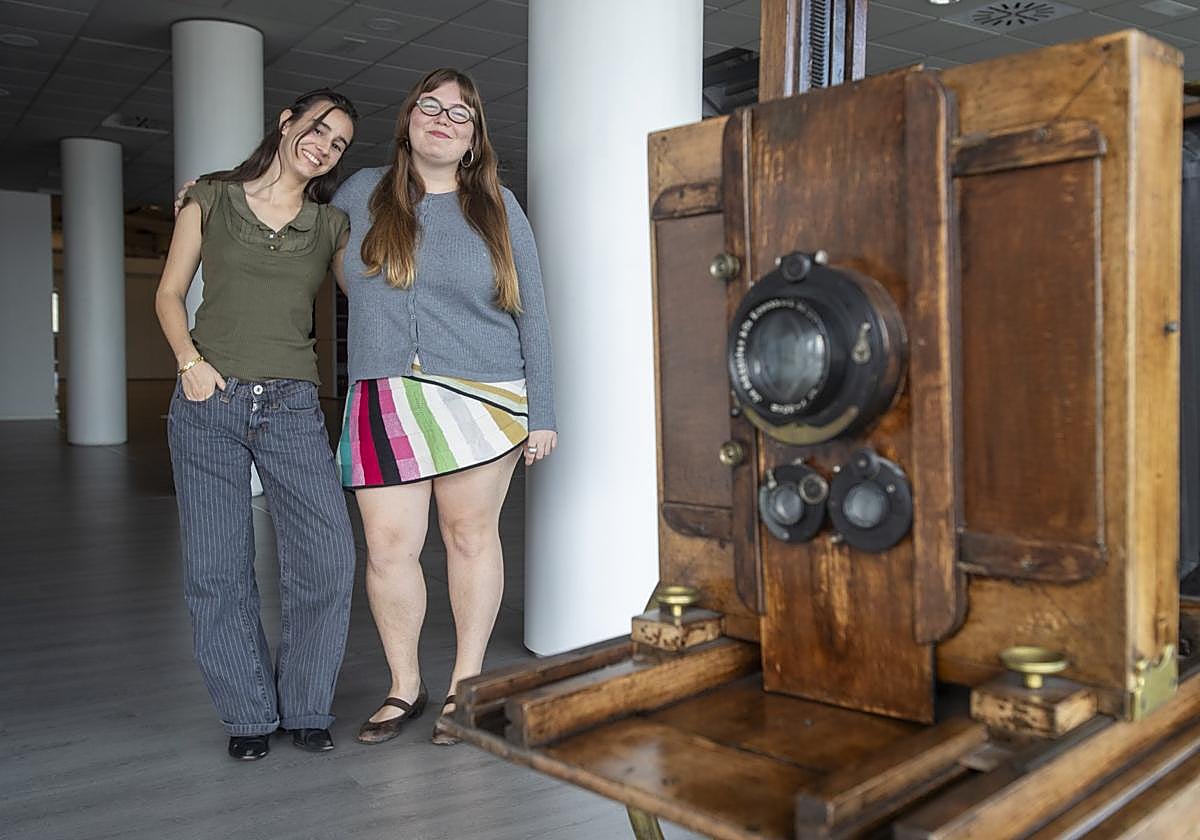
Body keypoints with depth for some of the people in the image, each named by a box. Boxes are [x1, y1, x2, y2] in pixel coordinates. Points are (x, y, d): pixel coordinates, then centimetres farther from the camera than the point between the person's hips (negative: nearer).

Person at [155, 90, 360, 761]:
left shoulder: (332, 226, 11)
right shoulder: (211, 200, 9)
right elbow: (170, 293, 10)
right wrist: (189, 360, -5)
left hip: (292, 407, 1)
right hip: (209, 403, 0)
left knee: (328, 560, -8)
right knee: (218, 569, 2)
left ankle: (307, 706, 12)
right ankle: (249, 713, 18)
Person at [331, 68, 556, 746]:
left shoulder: (497, 207, 6)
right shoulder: (363, 194, 10)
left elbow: (532, 315, 5)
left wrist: (542, 413, 1)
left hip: (483, 398, -1)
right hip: (384, 403, 2)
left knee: (471, 536, 6)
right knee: (390, 546, -1)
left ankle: (466, 684, 21)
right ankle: (405, 687, 19)